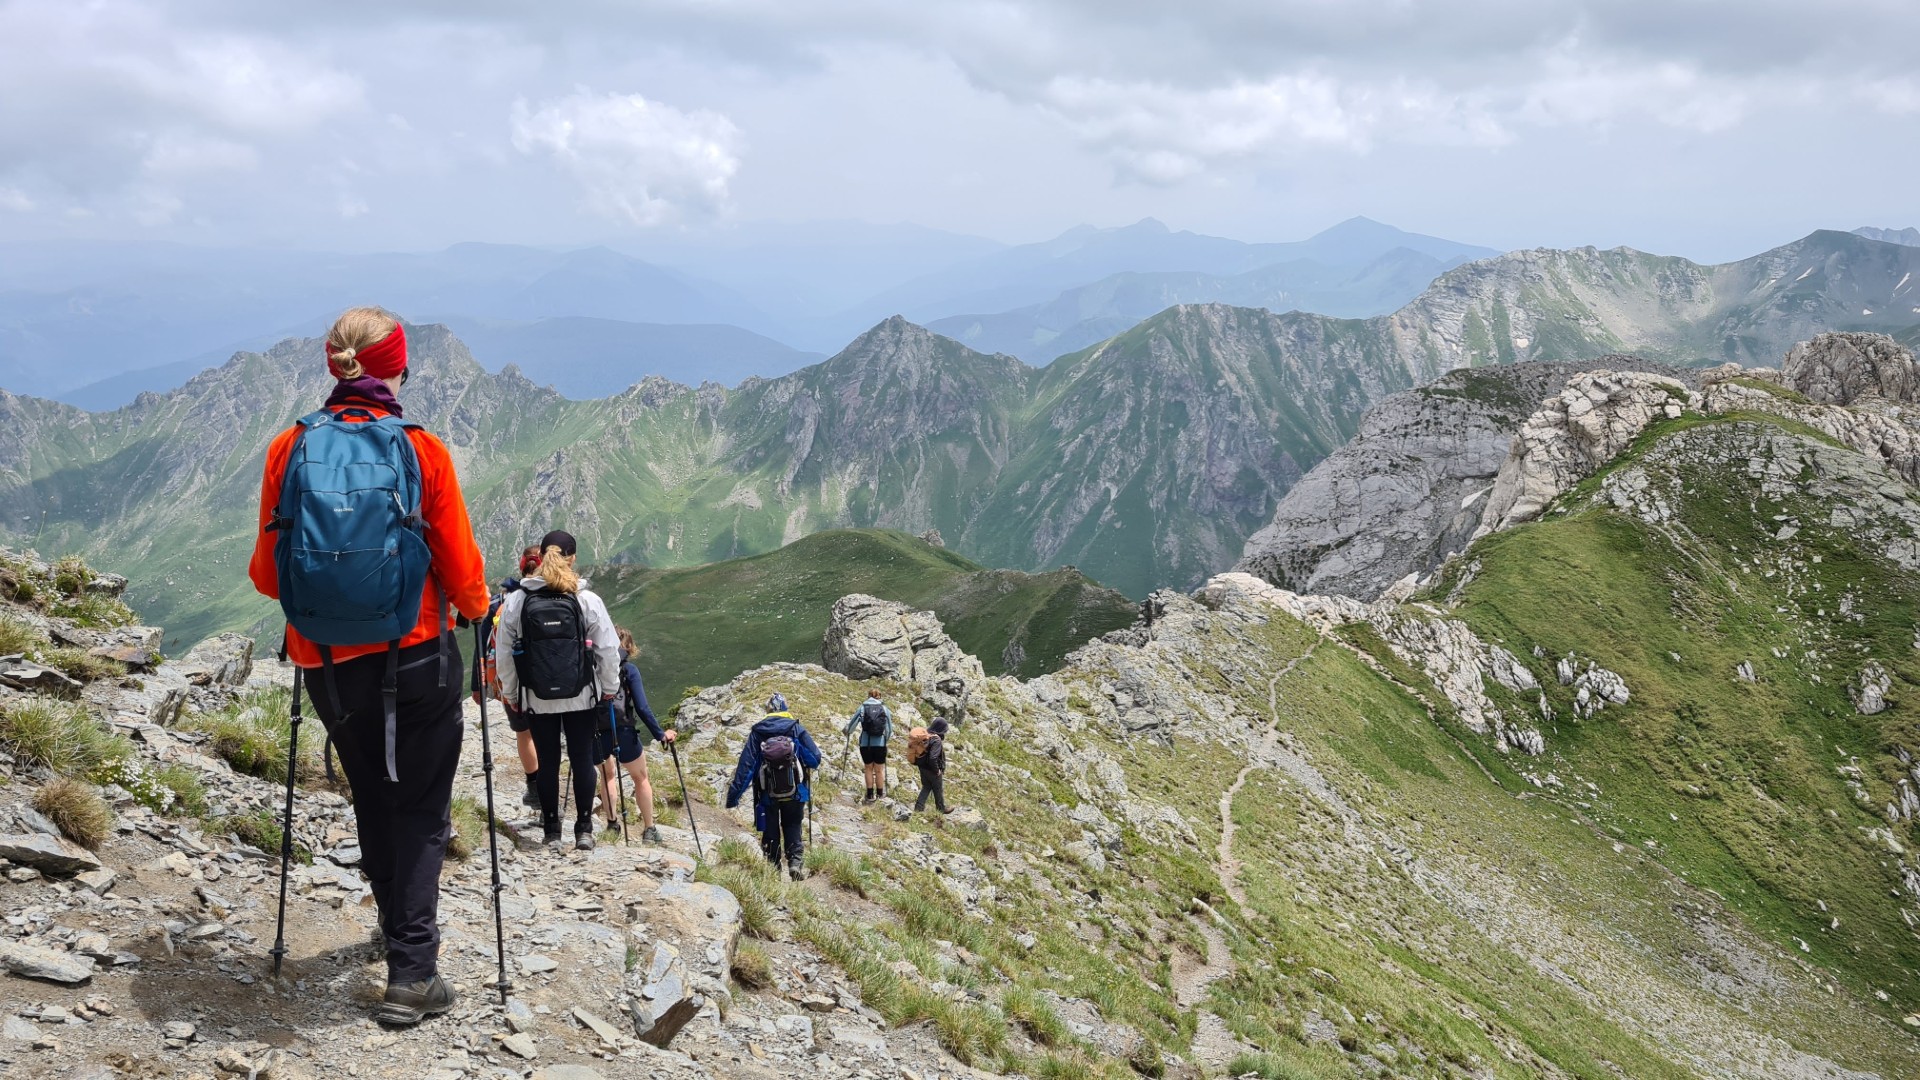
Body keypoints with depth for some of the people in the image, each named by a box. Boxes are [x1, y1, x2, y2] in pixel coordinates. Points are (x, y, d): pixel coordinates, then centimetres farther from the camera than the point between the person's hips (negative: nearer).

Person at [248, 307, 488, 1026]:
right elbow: (461, 568, -7)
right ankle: (412, 975, 3)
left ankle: (398, 929, 39)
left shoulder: (289, 448, -3)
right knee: (422, 811, 8)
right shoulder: (422, 451, -10)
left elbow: (266, 572, 1)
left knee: (372, 800, 23)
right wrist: (477, 608, 15)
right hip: (416, 658, -3)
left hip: (327, 664, 3)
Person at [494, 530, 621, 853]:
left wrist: (509, 694, 12)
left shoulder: (516, 601, -5)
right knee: (583, 760, 8)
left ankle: (552, 832, 15)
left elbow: (504, 653, 1)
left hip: (538, 700, 1)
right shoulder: (588, 601, -8)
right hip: (582, 697, -1)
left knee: (547, 764, 9)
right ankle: (584, 829, 11)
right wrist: (609, 690, 9)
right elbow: (609, 650, -3)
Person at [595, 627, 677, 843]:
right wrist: (660, 735, 2)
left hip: (594, 734, 2)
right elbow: (642, 708, -6)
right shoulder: (628, 669, -1)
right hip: (622, 733, -2)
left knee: (607, 774, 32)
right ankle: (649, 829, 24)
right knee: (641, 778, 21)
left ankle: (612, 823, 30)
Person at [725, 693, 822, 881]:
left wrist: (733, 795, -7)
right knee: (792, 829, 14)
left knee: (771, 833, 15)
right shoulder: (797, 729, -4)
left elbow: (745, 765, -7)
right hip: (794, 793, 0)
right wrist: (805, 766, 16)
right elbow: (815, 758, -8)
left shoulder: (757, 732, -2)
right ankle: (796, 862, -6)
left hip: (767, 793, 0)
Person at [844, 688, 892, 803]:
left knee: (869, 769, 13)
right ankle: (880, 794, 20)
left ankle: (870, 795, 15)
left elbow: (852, 724, 7)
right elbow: (889, 728, 5)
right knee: (879, 770, 12)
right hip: (880, 744, 0)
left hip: (865, 744, 0)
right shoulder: (884, 708, 1)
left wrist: (847, 731, 28)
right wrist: (887, 738, 25)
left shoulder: (862, 708, 1)